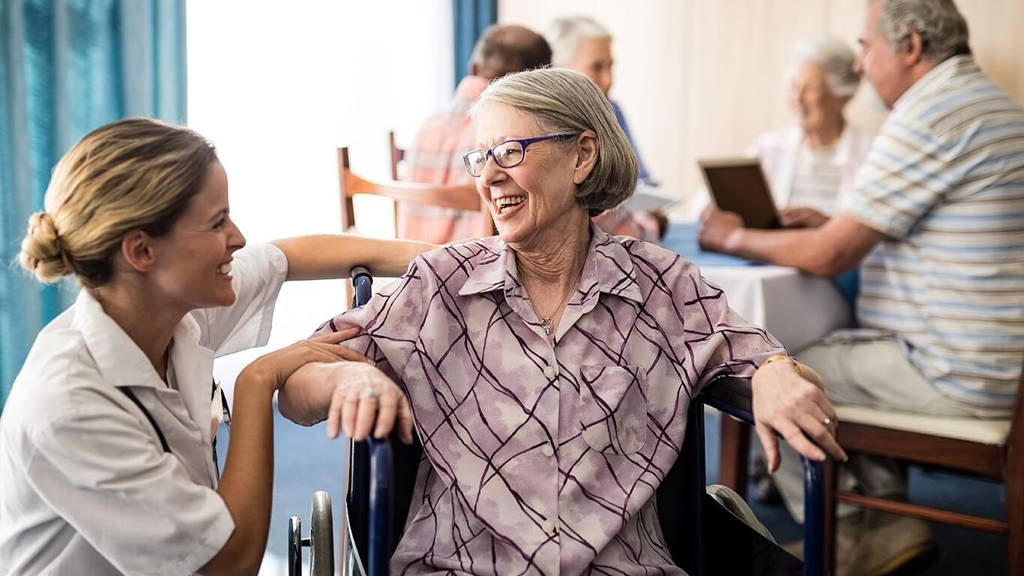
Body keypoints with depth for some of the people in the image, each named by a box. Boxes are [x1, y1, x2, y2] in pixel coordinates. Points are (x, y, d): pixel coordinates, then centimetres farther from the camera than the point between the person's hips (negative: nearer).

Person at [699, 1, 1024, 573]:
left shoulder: (927, 117, -18)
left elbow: (830, 256, -16)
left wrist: (736, 237, -1)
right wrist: (830, 224, 16)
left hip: (961, 375, -10)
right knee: (833, 349, 24)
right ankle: (886, 514, 17)